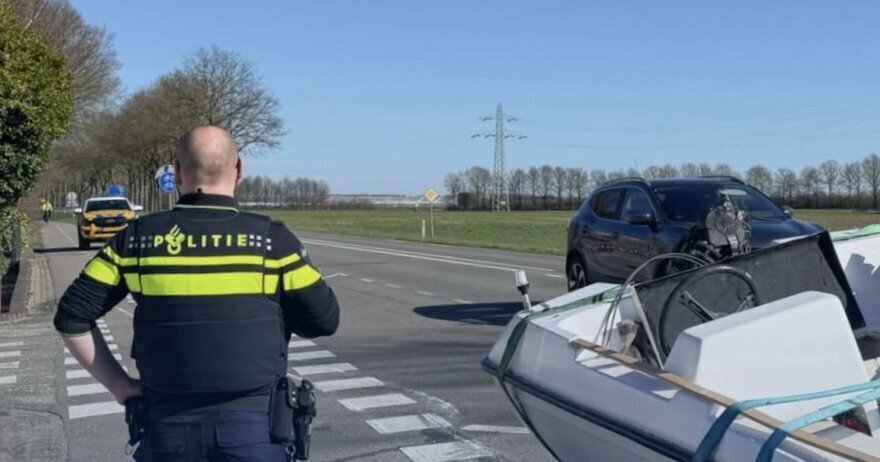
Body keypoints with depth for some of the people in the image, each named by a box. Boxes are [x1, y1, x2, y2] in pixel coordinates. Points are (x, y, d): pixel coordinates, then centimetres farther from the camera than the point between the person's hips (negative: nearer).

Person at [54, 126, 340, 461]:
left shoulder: (138, 238, -1)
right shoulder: (270, 238, -8)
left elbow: (72, 318, 1)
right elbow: (325, 319, -2)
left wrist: (120, 386, 6)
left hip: (168, 424, 2)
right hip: (252, 422, -2)